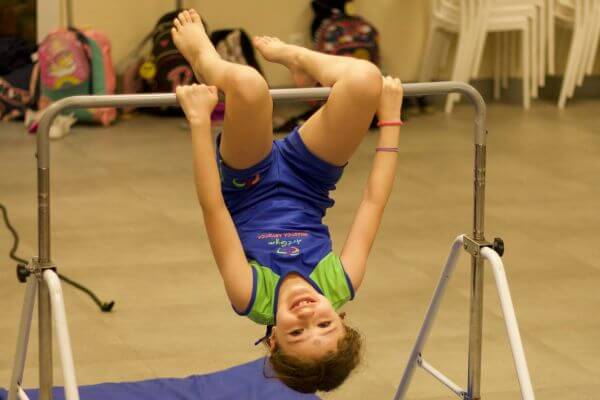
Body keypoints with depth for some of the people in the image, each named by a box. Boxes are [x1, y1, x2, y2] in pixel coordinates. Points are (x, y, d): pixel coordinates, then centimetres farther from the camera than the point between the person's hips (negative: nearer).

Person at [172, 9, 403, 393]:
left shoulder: (251, 297, -33)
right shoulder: (342, 286, -28)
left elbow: (213, 208, -32)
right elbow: (374, 203, -20)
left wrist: (200, 122, -30)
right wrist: (390, 118, -15)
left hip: (246, 188, -1)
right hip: (304, 189, 2)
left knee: (248, 84, -32)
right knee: (366, 80, -23)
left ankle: (204, 56, 7)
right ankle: (288, 55, 12)